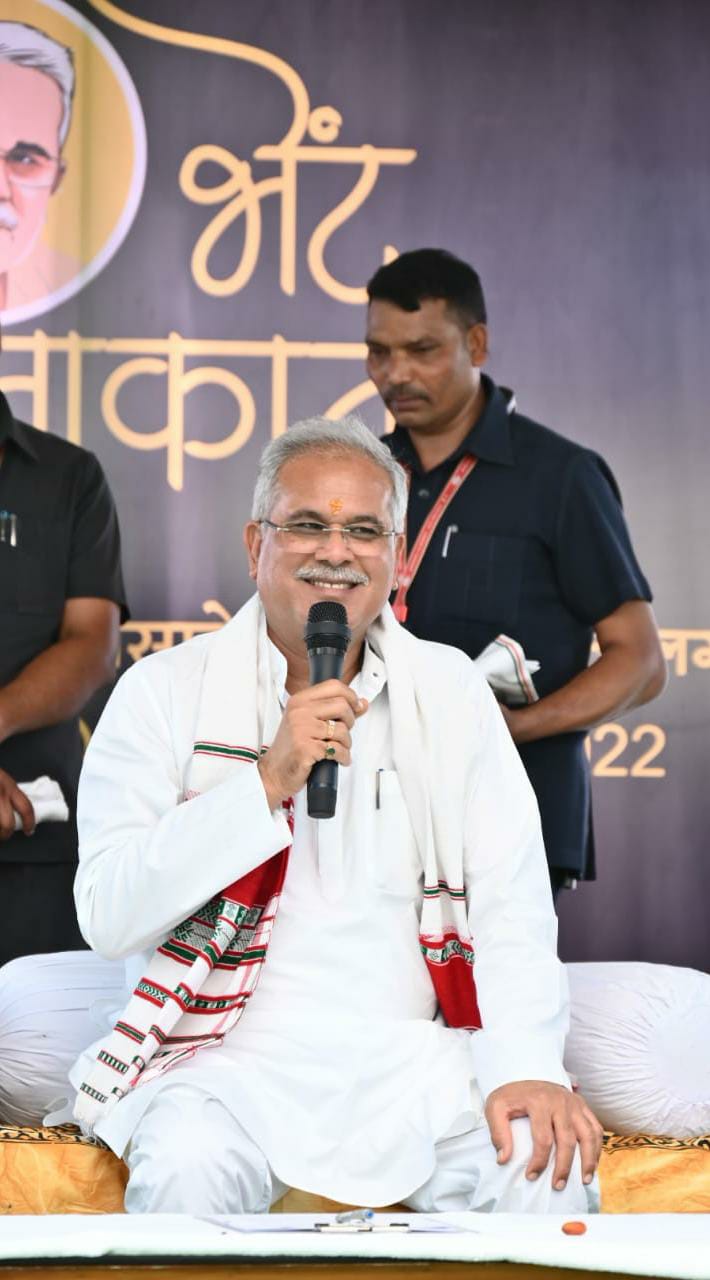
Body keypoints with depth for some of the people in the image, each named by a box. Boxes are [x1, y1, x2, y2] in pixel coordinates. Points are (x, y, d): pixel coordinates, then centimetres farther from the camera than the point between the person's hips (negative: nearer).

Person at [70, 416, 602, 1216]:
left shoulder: (452, 692, 11)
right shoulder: (165, 693, 2)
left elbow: (513, 902, 3)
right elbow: (107, 916, -8)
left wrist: (526, 1067, -14)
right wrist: (268, 781, -17)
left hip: (413, 1057, 2)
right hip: (233, 1056, -2)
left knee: (549, 1170, -24)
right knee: (186, 1170, -33)